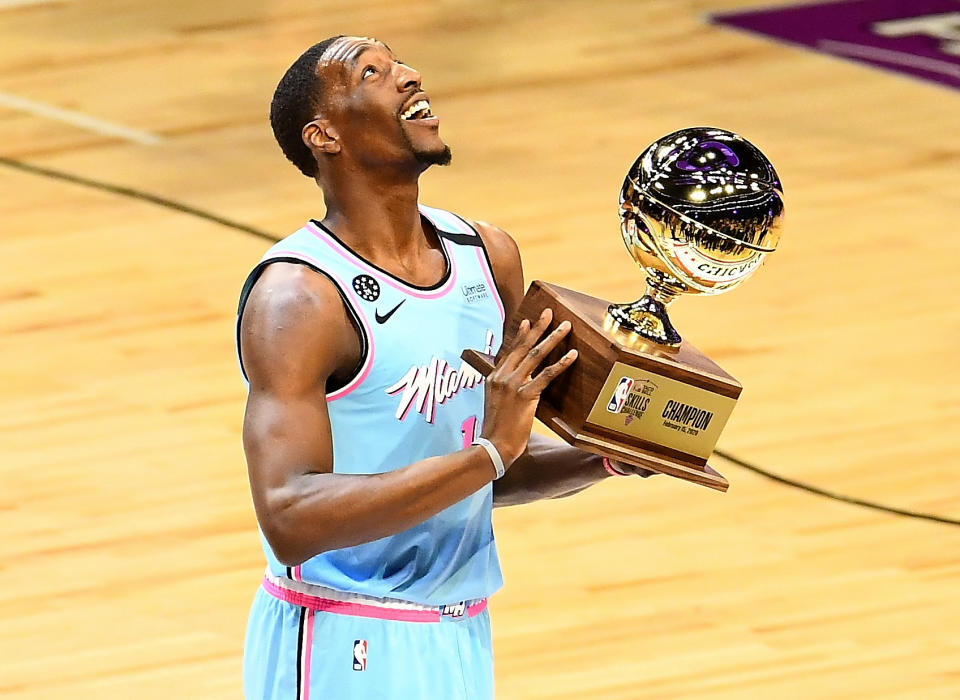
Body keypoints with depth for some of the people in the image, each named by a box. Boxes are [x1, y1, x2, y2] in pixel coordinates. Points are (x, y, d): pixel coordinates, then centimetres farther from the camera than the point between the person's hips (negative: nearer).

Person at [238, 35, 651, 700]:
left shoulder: (489, 257, 4)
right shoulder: (297, 297, -18)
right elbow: (290, 523, -28)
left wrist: (609, 459, -2)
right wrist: (486, 453, -30)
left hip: (461, 641, 7)